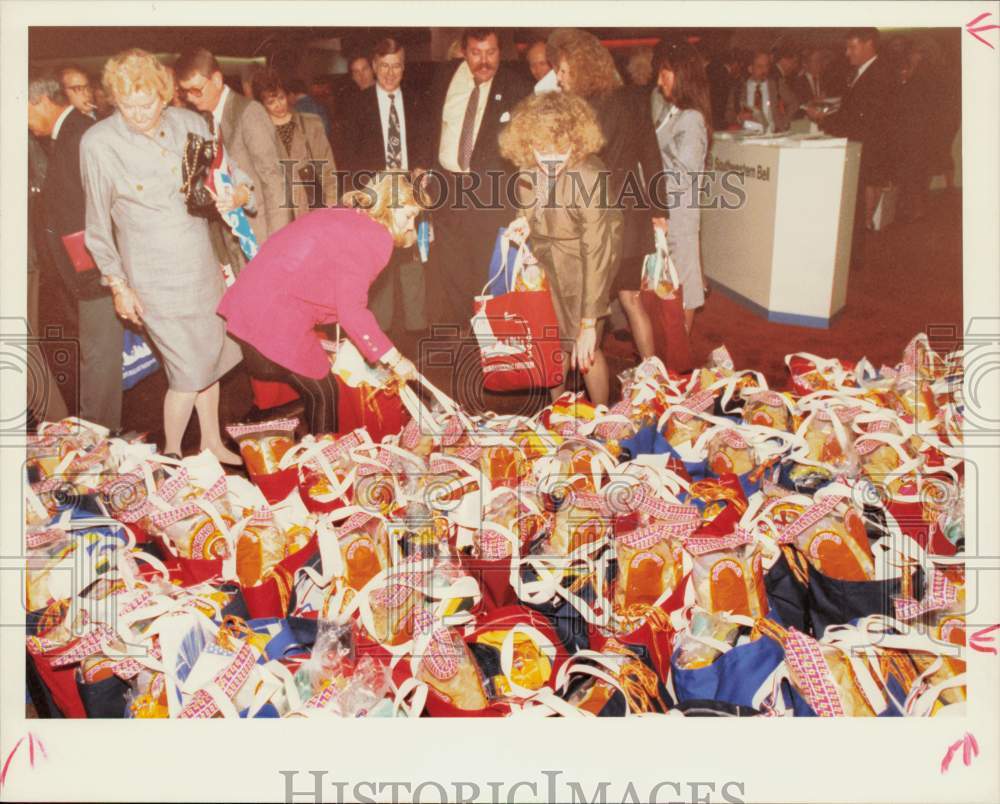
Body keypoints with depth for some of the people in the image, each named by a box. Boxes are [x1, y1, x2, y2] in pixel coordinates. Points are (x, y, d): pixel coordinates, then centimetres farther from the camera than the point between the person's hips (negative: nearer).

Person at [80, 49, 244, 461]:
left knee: (210, 358, 16)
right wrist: (118, 284, -3)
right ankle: (171, 455, 20)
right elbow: (98, 225, -3)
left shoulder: (190, 124, -3)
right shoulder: (98, 143, -11)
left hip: (203, 267, 4)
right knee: (189, 372, -3)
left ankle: (211, 443, 36)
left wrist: (236, 193, -3)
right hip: (155, 279, -4)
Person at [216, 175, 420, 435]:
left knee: (317, 392, 17)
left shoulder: (341, 218, 18)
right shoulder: (375, 237, -10)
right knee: (323, 395, 4)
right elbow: (351, 310, -15)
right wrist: (394, 359, -9)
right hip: (276, 315, -9)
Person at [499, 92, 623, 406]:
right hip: (545, 261, 6)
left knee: (584, 351, -4)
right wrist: (527, 222, -11)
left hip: (582, 264, -6)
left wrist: (589, 324, -29)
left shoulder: (588, 178, -32)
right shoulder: (528, 167, -14)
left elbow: (595, 254, -30)